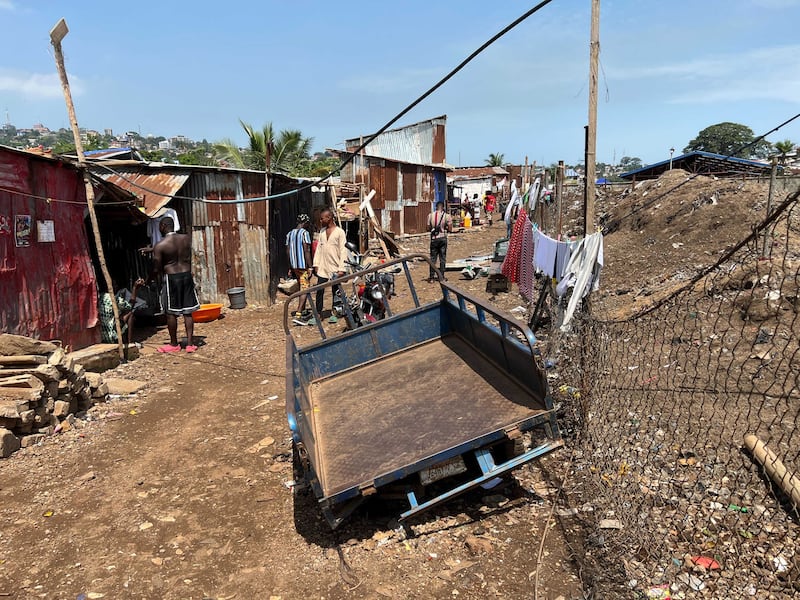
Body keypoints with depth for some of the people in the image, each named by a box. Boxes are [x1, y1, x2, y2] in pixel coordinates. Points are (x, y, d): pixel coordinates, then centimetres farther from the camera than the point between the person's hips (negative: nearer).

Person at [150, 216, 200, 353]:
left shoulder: (160, 246, -14)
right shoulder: (186, 239, -1)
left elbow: (156, 269, -11)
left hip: (171, 278, -4)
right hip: (187, 276, 4)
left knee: (171, 313, 8)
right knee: (187, 312, 9)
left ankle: (174, 344, 18)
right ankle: (190, 343, 10)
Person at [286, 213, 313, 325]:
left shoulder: (289, 234, 12)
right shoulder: (304, 233, -11)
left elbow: (288, 251, 14)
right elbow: (306, 251, -17)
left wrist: (290, 267, 19)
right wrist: (310, 267, -15)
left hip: (294, 266, 8)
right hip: (303, 265, -8)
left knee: (302, 288, 20)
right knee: (305, 289, -7)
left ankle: (303, 311, 30)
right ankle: (298, 315, -16)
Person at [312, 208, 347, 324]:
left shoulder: (339, 232, -8)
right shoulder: (322, 231, 10)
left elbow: (343, 251, -10)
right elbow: (318, 248, 15)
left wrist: (341, 268, -15)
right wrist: (316, 264, 8)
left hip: (335, 268, -5)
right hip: (322, 268, 5)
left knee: (335, 292, 7)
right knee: (319, 291, 2)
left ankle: (334, 314, 18)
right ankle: (318, 313, 8)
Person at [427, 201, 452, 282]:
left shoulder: (430, 215, -1)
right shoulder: (446, 216, -6)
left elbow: (428, 228, 2)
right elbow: (450, 229, -6)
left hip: (434, 239, 1)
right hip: (442, 238, -1)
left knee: (433, 258, 8)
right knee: (442, 258, 7)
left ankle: (431, 277, 8)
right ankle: (441, 277, 8)